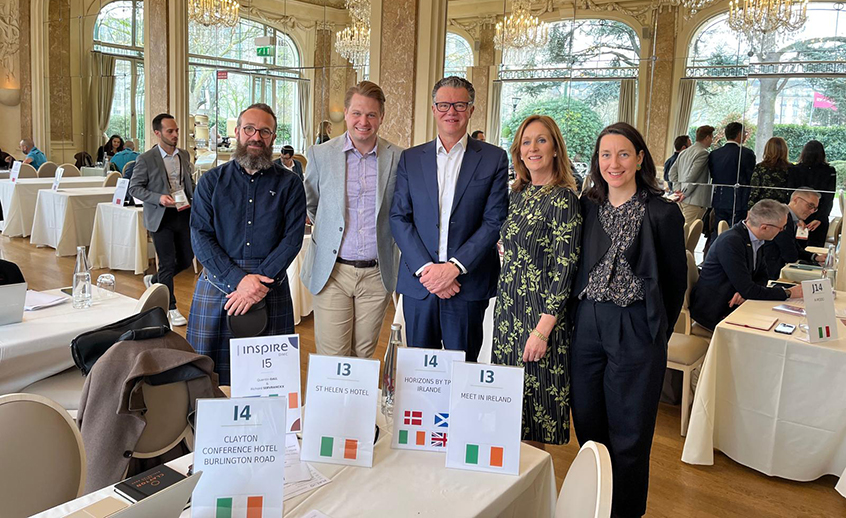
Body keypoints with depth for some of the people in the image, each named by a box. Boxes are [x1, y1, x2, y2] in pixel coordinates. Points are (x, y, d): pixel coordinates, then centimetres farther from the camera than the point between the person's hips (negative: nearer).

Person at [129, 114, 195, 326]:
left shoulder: (184, 155, 8)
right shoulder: (145, 159, -8)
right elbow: (134, 188, -6)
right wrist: (159, 198, -20)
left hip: (183, 214, 5)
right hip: (161, 217, -5)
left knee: (186, 258, 10)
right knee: (168, 262, 0)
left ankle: (154, 280, 37)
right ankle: (171, 308, 15)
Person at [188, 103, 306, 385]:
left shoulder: (289, 184, 6)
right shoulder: (211, 181, 7)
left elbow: (293, 238, -3)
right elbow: (200, 237, -1)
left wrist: (260, 282, -15)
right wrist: (238, 279, -14)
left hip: (271, 287, 0)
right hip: (217, 286, 1)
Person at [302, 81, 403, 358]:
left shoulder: (398, 158, -1)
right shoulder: (320, 154, 0)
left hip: (377, 273, 1)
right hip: (331, 272, 0)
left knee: (365, 355, 12)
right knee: (331, 361, 1)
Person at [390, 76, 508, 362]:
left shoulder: (494, 159, 3)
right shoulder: (410, 158, 9)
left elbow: (494, 221, -4)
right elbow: (399, 218, 3)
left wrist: (455, 266, -13)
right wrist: (425, 268, -10)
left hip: (468, 284, -2)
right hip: (418, 283, 2)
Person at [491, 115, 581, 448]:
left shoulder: (563, 199, -13)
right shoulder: (517, 194, 10)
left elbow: (564, 268, -17)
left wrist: (543, 329, -20)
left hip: (541, 312, -7)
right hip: (508, 306, 8)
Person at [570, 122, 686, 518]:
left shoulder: (663, 213, -6)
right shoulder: (587, 206, 5)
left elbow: (676, 279, 2)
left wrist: (658, 331, 6)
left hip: (636, 331, -3)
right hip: (587, 325, 4)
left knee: (629, 433, 7)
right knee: (587, 426, 13)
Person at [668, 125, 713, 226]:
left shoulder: (683, 152, 14)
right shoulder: (703, 153, -11)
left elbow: (672, 172, 13)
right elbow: (692, 175, -18)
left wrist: (679, 190, 7)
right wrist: (684, 193, -10)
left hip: (681, 199, 9)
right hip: (694, 201, -9)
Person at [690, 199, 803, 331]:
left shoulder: (756, 240, 3)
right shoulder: (731, 242, -25)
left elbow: (762, 276, 11)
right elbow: (747, 290, -25)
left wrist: (746, 291, -12)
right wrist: (788, 293, -16)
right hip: (713, 312, -8)